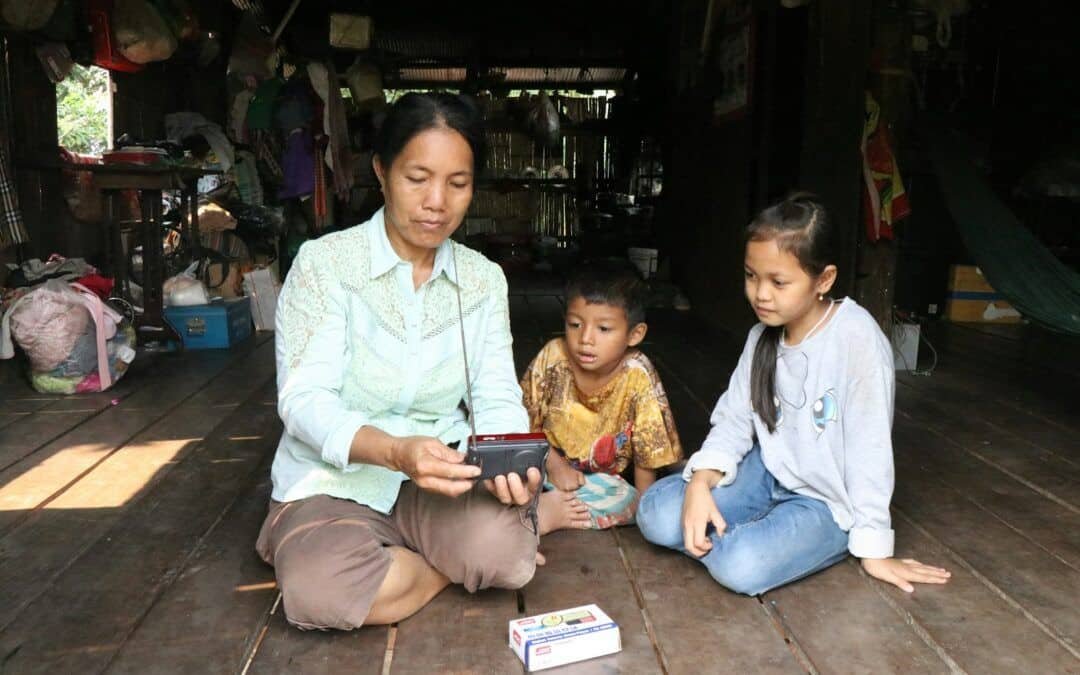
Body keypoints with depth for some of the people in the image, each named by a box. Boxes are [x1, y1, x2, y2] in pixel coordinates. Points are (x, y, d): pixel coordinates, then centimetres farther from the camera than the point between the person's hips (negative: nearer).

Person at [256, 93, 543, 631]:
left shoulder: (484, 279, 2)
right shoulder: (325, 261, -11)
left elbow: (497, 399, -3)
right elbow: (303, 399, -18)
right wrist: (394, 450, -38)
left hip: (437, 477, 1)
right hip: (336, 481, -1)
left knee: (504, 550, -29)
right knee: (321, 592, -32)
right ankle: (454, 565, -5)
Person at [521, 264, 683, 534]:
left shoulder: (637, 377, -19)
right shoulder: (553, 357, -15)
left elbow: (647, 453, -11)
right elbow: (526, 421, -5)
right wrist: (554, 464, -15)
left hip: (599, 478, 0)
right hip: (546, 463, 0)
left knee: (626, 501, -31)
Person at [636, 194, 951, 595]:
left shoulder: (856, 338, -23)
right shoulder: (762, 337, -3)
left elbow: (869, 448, -20)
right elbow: (734, 419, -1)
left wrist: (874, 547, -15)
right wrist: (700, 482, -19)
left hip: (827, 502, -5)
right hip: (769, 473, 6)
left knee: (740, 566, -30)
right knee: (656, 516, -11)